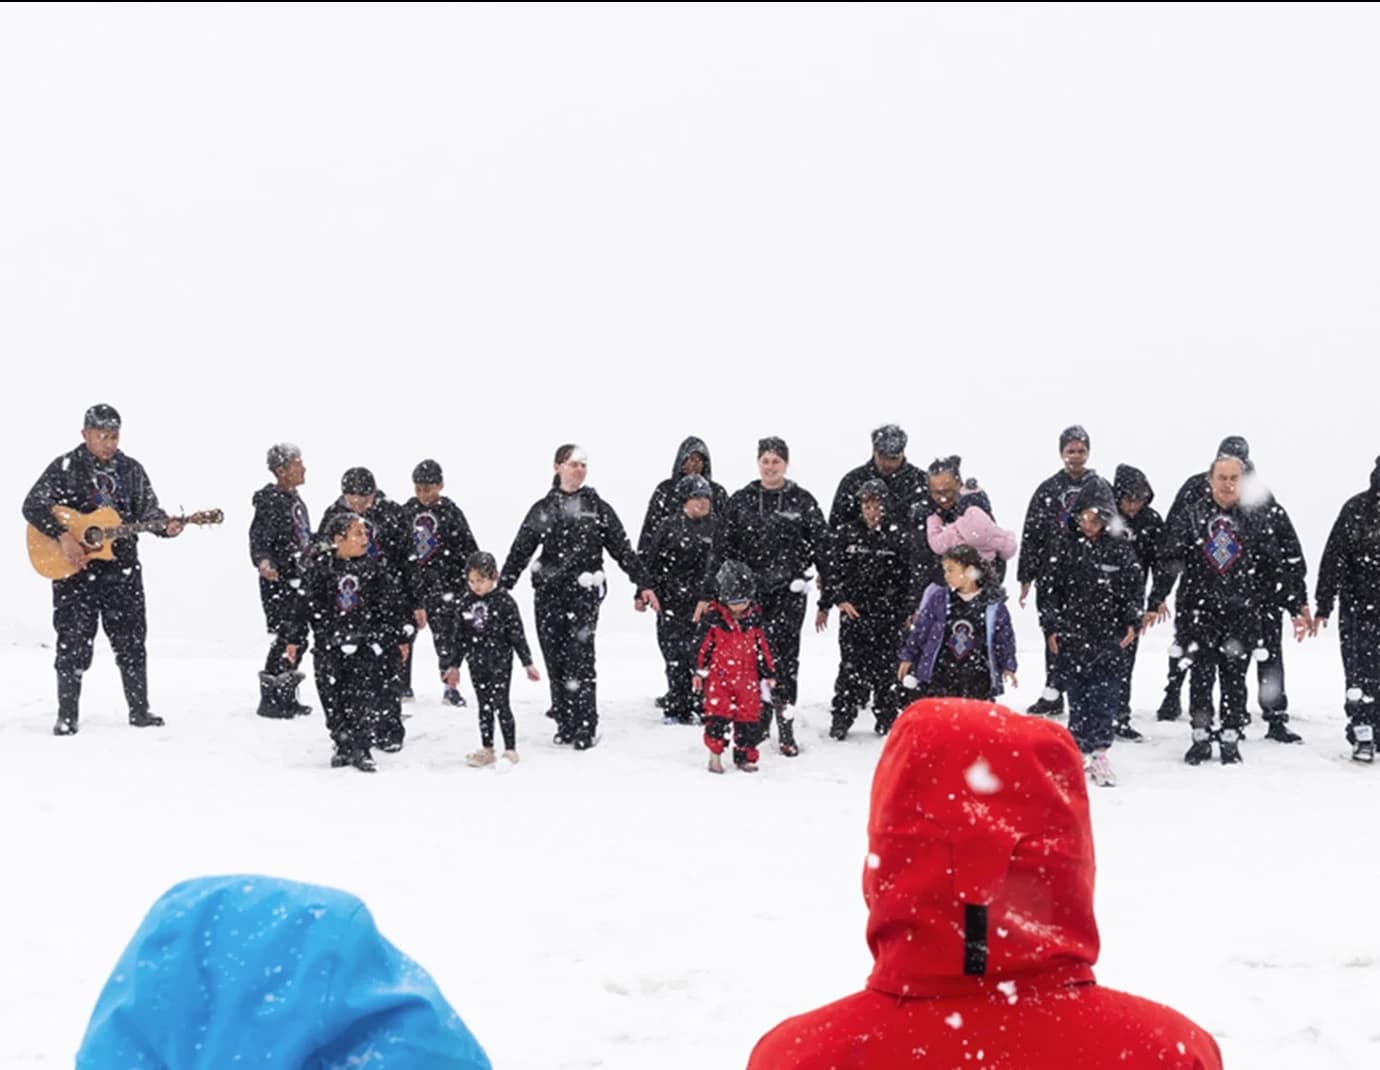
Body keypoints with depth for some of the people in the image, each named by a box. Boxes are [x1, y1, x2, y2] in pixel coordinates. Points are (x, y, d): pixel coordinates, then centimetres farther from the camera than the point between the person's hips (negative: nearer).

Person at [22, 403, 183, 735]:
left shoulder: (131, 469, 8)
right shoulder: (66, 468, -3)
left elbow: (148, 510, 8)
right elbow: (32, 505, -10)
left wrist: (165, 526, -14)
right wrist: (65, 537, -21)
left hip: (122, 567, 3)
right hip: (75, 570, -3)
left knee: (131, 640, 6)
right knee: (73, 642, 0)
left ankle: (139, 711, 15)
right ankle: (66, 717, 7)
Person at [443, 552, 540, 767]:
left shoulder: (504, 602, -9)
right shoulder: (465, 605, 4)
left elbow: (517, 634, -6)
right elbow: (458, 638, 11)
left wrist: (528, 663, -5)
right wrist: (453, 665, 12)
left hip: (500, 662, -4)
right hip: (477, 665, 4)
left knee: (501, 705, -4)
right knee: (484, 707, 12)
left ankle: (510, 750, 4)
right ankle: (486, 749, 20)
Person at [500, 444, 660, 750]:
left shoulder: (598, 507, 7)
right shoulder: (543, 509, 10)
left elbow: (622, 549, 8)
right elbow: (520, 551, 10)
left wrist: (643, 585, 3)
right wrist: (501, 589, 3)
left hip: (584, 591, -2)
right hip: (549, 592, 2)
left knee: (580, 658, -11)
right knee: (555, 660, 3)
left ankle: (586, 728, -8)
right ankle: (565, 724, 12)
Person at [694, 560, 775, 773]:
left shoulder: (753, 619, 4)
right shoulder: (715, 619, -5)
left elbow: (762, 648, 12)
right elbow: (704, 645, 1)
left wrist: (769, 673, 14)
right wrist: (699, 671, 2)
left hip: (747, 678, 3)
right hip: (719, 677, -3)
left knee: (749, 717, 4)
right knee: (718, 713, -9)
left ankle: (745, 757, 16)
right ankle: (715, 754, 6)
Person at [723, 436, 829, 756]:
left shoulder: (802, 501, 3)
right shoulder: (740, 501, 7)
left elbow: (821, 545, 3)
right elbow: (727, 547, 8)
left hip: (789, 589, -2)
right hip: (751, 589, 2)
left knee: (784, 653, -5)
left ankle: (785, 726, -1)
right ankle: (759, 721, 18)